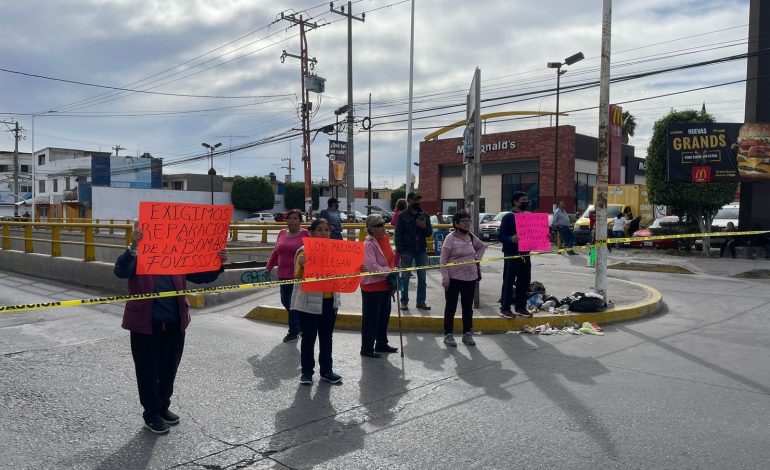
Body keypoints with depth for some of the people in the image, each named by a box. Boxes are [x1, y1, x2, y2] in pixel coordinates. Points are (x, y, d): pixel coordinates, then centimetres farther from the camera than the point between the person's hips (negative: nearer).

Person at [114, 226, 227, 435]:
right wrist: (133, 247, -39)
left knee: (169, 369, 16)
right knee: (148, 371, 6)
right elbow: (120, 271, -25)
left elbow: (201, 276, 7)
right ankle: (151, 414, 22)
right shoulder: (137, 257, -7)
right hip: (146, 325, -4)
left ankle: (163, 407, 35)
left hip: (175, 324, 4)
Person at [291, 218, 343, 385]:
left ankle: (326, 370, 24)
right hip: (310, 301, -5)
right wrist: (301, 266, -33)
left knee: (326, 337, 13)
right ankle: (307, 371, 18)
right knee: (309, 337, 5)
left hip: (330, 300, 5)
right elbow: (298, 277, -12)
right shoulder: (304, 251, -9)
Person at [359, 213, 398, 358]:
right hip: (372, 285, -9)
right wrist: (390, 272, -22)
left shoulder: (385, 238, 6)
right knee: (371, 318, 1)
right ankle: (367, 349, 13)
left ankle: (381, 344, 34)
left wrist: (392, 276, 8)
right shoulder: (369, 243, -19)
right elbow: (372, 266, -26)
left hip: (385, 285, 9)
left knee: (384, 316, 19)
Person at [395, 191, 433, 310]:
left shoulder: (424, 215, 10)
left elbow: (429, 233, 10)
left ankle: (421, 302, 16)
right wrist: (400, 251, -12)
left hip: (421, 251, 4)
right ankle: (404, 302, 9)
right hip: (407, 251, -4)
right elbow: (398, 234, -5)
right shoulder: (403, 216, -1)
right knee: (405, 277, 2)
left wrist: (424, 227, -13)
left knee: (422, 278, 8)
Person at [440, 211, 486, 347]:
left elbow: (482, 246, 27)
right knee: (451, 307, 4)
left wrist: (477, 258, 10)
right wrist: (445, 278, -16)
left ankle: (467, 333, 23)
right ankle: (448, 335, 13)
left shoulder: (471, 237, 6)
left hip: (471, 278, 6)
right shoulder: (450, 238, -11)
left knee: (468, 307, 13)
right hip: (454, 279, -5)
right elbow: (443, 260, -12)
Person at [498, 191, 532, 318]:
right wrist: (511, 239, -32)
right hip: (512, 255, -7)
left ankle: (520, 307, 22)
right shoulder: (508, 217, -8)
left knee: (524, 282, 11)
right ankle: (505, 308, 8)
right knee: (508, 282, -1)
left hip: (525, 255, 7)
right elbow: (500, 236, -13)